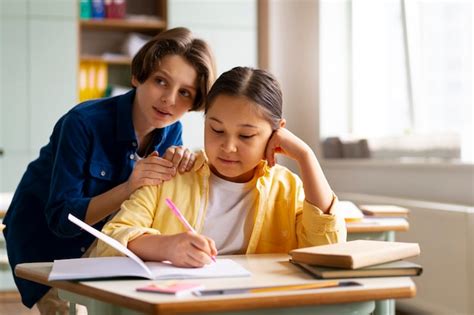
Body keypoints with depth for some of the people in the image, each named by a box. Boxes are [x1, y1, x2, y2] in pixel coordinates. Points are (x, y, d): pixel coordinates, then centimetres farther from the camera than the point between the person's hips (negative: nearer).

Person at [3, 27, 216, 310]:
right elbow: (61, 220, -28)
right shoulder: (84, 124, -28)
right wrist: (128, 188, -40)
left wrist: (174, 172, -28)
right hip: (47, 244, -4)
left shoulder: (172, 131, -11)